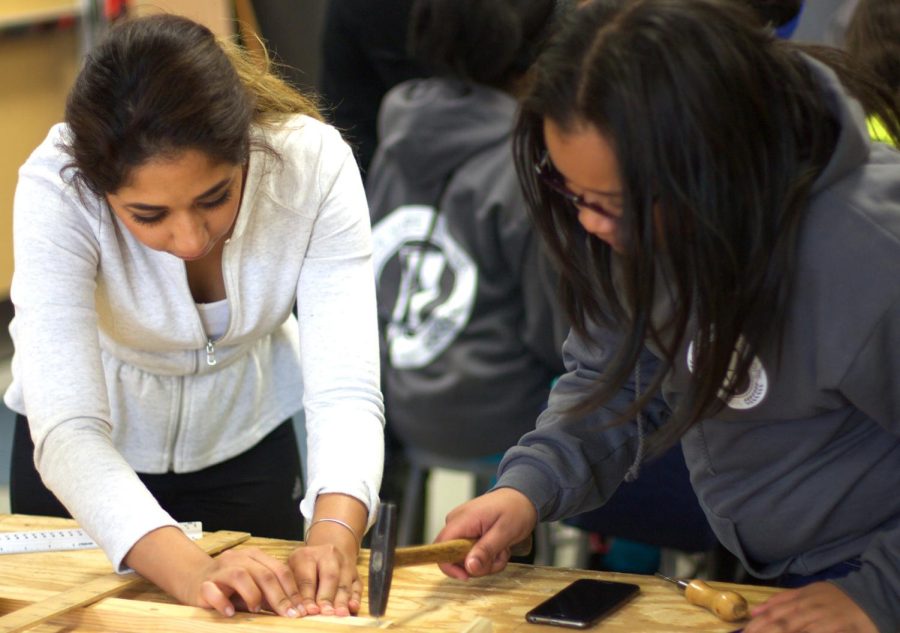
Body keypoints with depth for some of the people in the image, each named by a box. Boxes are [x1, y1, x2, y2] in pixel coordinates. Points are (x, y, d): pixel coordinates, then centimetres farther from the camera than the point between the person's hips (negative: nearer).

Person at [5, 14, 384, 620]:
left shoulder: (316, 163, -31)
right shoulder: (56, 188, -34)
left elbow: (345, 389, -34)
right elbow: (67, 429, -42)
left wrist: (334, 535, -54)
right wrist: (188, 568, -57)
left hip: (247, 437, 1)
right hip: (95, 456, -1)